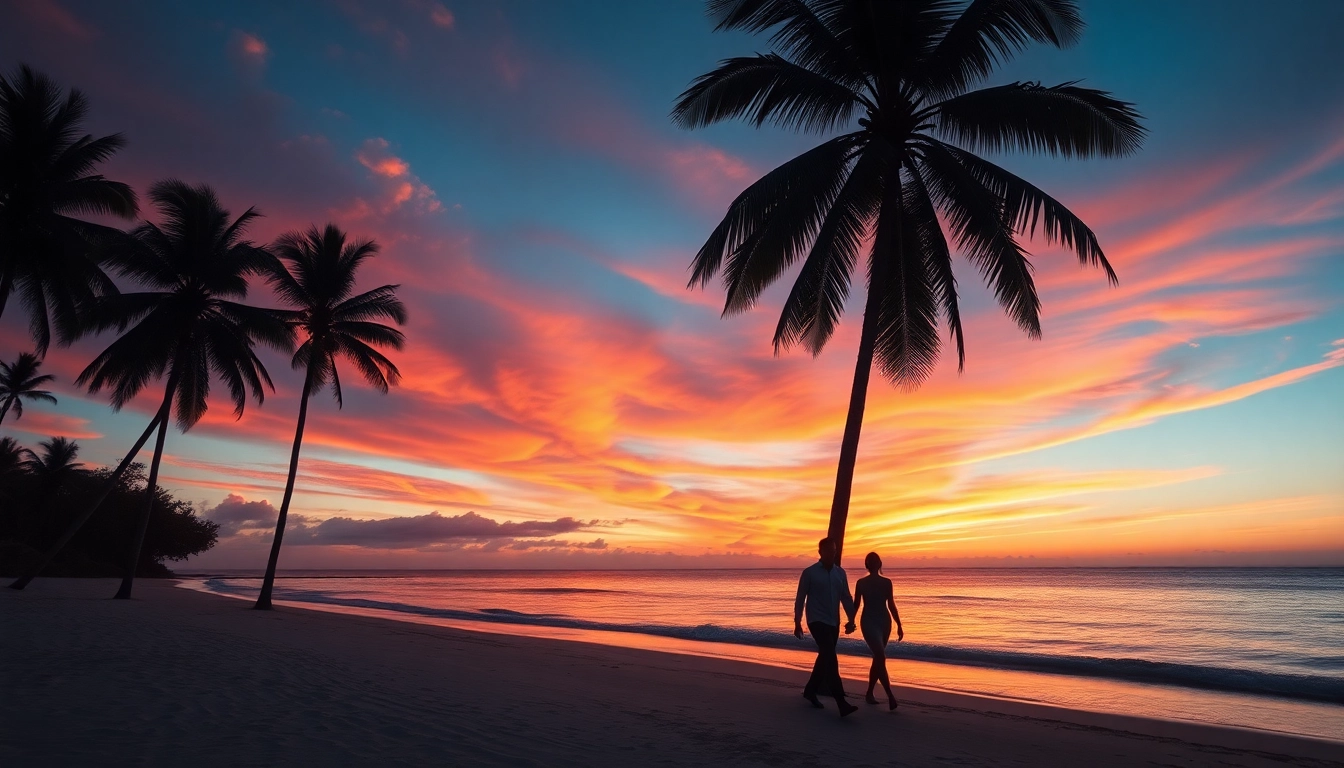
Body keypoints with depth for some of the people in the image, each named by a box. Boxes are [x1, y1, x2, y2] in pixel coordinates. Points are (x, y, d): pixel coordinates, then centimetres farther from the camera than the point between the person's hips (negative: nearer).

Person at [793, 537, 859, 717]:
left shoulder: (840, 572, 7)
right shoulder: (809, 573, -7)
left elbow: (846, 597, 10)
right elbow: (800, 599, -3)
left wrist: (851, 619, 2)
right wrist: (797, 622, -4)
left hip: (833, 623, 6)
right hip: (817, 621, -6)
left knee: (825, 658, 14)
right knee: (830, 658, -15)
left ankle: (810, 690, 33)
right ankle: (842, 704, -19)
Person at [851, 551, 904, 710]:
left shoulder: (886, 582, 5)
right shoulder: (861, 583, -2)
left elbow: (891, 605, 11)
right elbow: (856, 604, 3)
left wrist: (899, 625, 11)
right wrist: (851, 622, 2)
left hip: (884, 621, 4)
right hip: (869, 622, -4)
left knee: (878, 658, 10)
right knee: (881, 657, -16)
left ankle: (869, 693, 22)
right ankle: (890, 695, -16)